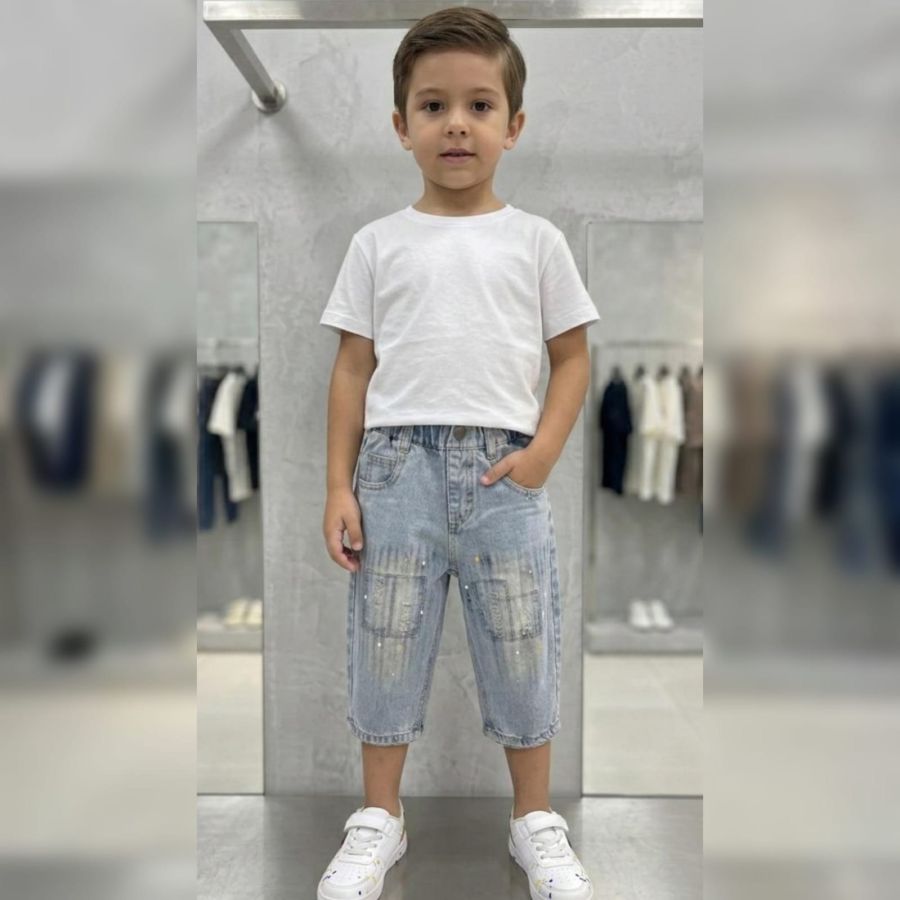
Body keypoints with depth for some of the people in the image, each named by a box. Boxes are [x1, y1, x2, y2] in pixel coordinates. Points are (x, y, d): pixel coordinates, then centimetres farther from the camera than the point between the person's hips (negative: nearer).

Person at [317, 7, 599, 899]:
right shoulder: (378, 243, 7)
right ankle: (379, 817, 28)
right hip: (397, 465, 1)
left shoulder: (535, 239, 7)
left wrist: (541, 452, -9)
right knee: (384, 643, 9)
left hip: (504, 469, 0)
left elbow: (573, 358, 7)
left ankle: (535, 819, 28)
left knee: (522, 648, 8)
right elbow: (353, 368, 5)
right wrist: (338, 486, -2)